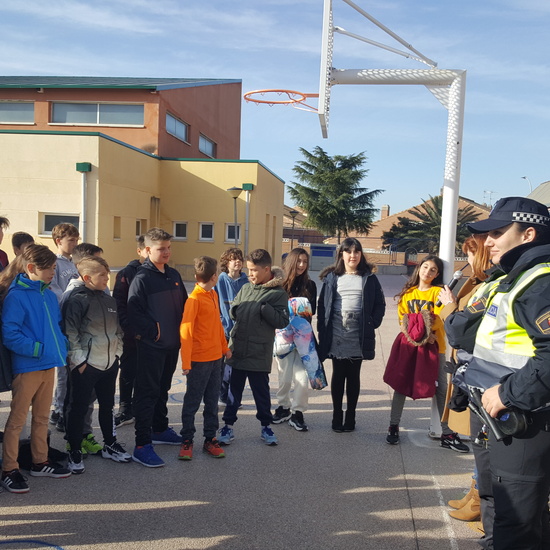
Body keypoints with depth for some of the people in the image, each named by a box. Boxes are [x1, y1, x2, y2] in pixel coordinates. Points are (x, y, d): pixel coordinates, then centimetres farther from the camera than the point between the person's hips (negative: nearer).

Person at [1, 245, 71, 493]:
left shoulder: (49, 295, 8)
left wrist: (61, 346, 1)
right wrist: (37, 348, -20)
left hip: (49, 365, 7)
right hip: (26, 367, -7)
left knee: (42, 417, 18)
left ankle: (40, 462, 31)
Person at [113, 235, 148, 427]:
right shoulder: (127, 273, -4)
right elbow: (119, 304, -6)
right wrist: (128, 328, -15)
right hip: (131, 335, -3)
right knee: (128, 373, 9)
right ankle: (125, 410, 22)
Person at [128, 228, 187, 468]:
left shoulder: (174, 275, 10)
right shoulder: (142, 278, -12)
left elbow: (184, 304, 17)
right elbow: (134, 312, -16)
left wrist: (180, 331, 7)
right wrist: (153, 330, -18)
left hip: (172, 344, 7)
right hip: (151, 346, -7)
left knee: (163, 389, 20)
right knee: (147, 393, -3)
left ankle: (160, 429, 36)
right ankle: (142, 446, 3)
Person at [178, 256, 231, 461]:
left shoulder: (214, 295, 8)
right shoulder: (194, 299, -15)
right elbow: (185, 331, -16)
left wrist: (225, 347, 19)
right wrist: (186, 362, -18)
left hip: (216, 357, 7)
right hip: (199, 360, -7)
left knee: (212, 401, 13)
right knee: (192, 402, 6)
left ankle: (210, 438, 24)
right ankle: (187, 440, 19)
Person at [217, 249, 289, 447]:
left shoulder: (278, 293, -6)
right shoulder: (245, 288, 8)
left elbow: (282, 321, -13)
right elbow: (233, 312, 14)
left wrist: (263, 308, -21)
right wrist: (237, 309, -8)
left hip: (260, 353, -4)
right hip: (237, 349, 4)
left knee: (261, 391, 11)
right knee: (234, 389, 11)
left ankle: (265, 426, 28)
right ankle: (228, 425, 24)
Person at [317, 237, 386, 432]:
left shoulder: (369, 278, 5)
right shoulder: (332, 277, 5)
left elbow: (380, 304, 7)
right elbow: (322, 304, 3)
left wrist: (373, 323, -7)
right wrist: (322, 330, -5)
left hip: (359, 337, 0)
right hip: (336, 336, 0)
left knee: (353, 376, 9)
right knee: (338, 375, 8)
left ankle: (350, 416, 19)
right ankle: (337, 415, 18)